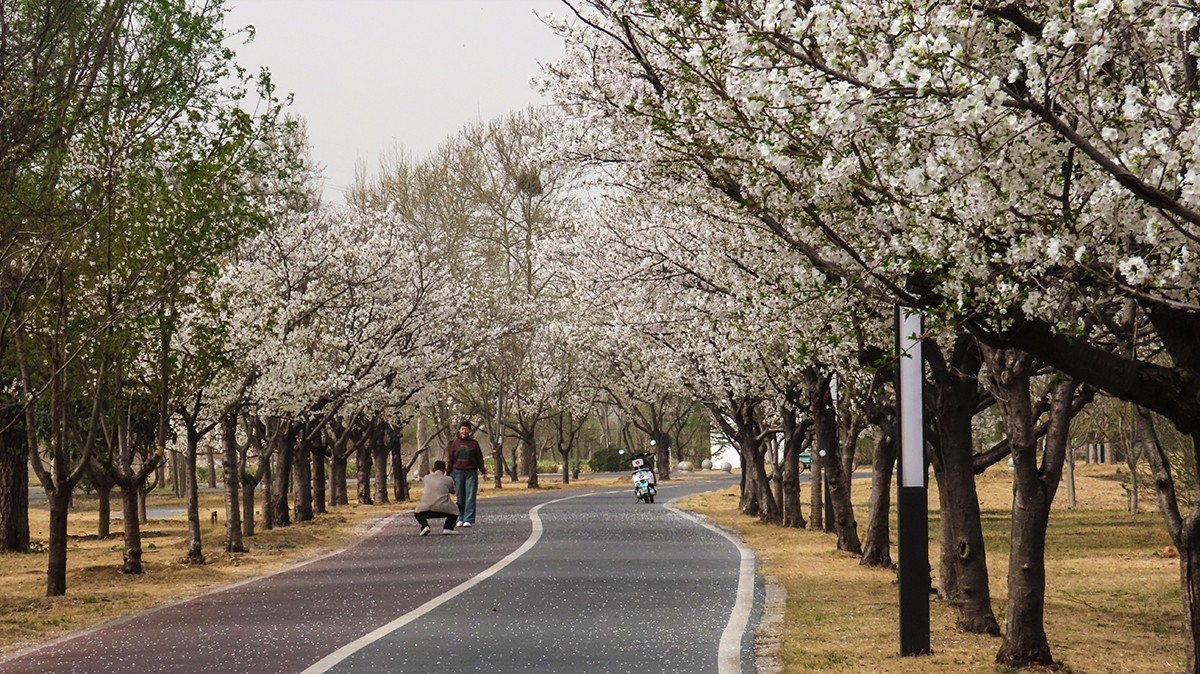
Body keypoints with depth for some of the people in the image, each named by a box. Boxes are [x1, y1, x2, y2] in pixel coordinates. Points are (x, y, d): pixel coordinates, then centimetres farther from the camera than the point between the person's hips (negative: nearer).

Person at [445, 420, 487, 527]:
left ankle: (469, 520, -8)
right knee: (460, 496, 2)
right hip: (458, 471, 1)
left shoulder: (474, 443, 8)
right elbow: (450, 459, 8)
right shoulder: (454, 443, 8)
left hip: (471, 472, -1)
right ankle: (461, 518, 9)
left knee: (470, 496, -6)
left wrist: (483, 471, 2)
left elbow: (479, 459, 9)